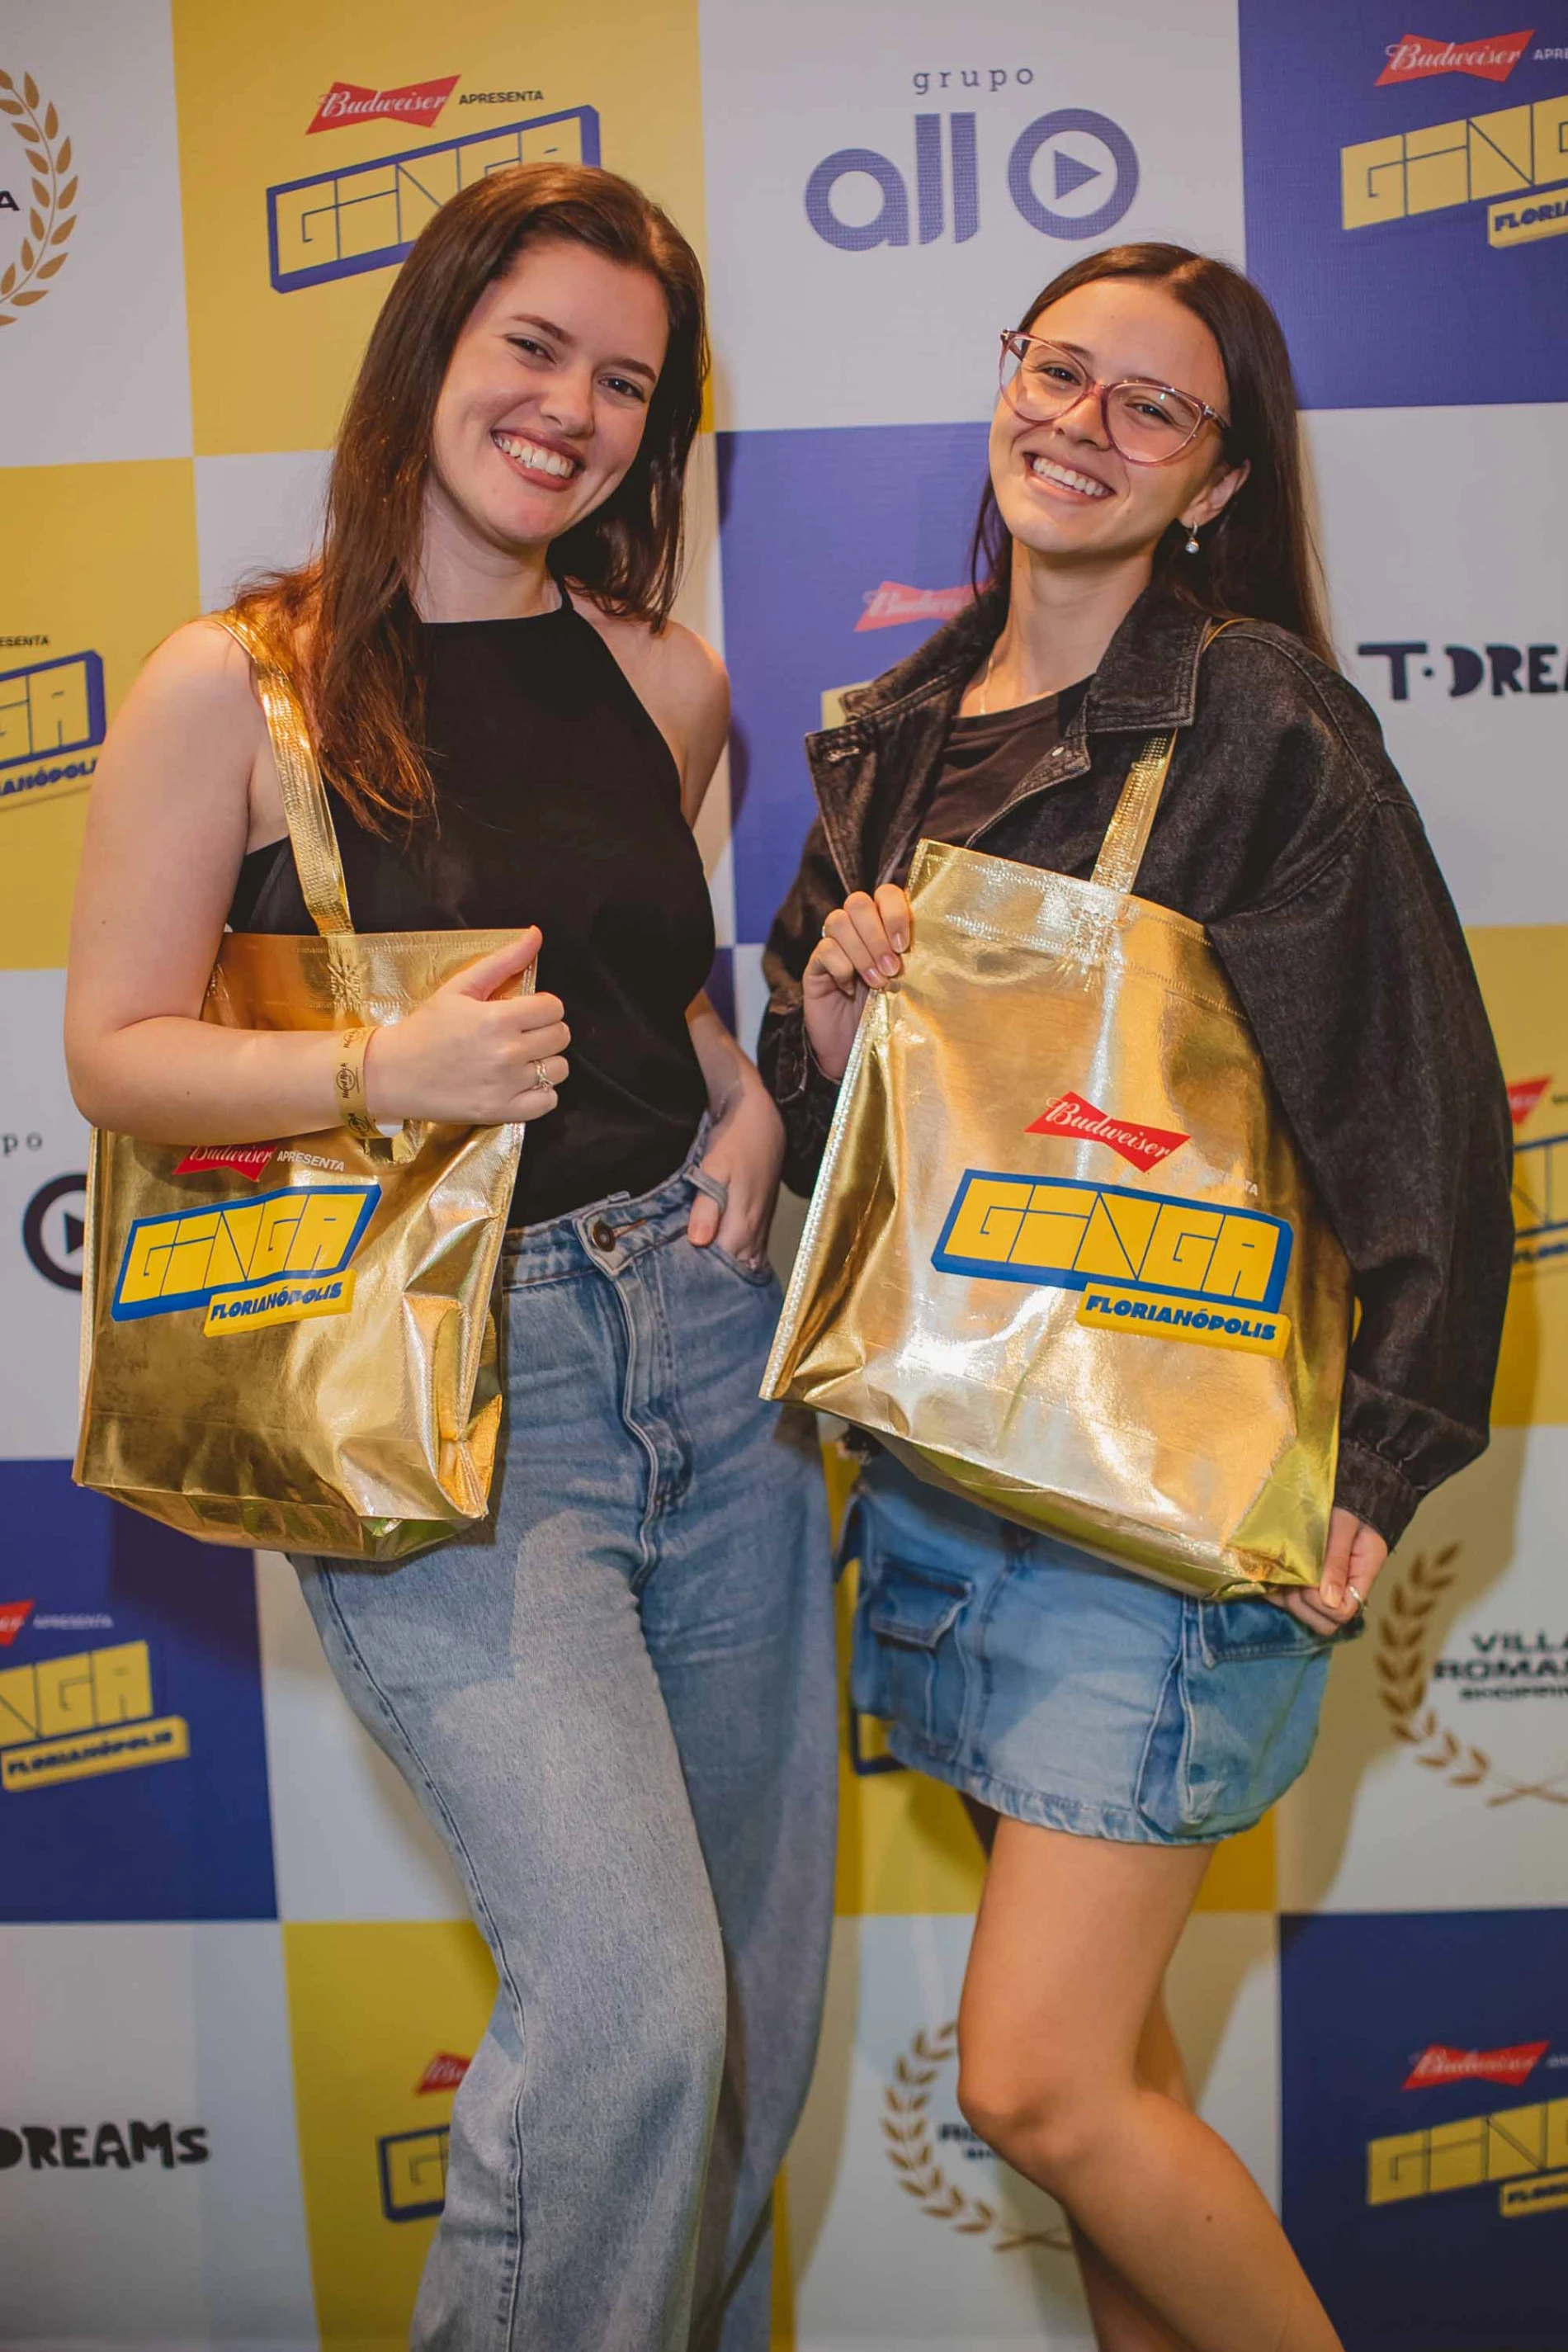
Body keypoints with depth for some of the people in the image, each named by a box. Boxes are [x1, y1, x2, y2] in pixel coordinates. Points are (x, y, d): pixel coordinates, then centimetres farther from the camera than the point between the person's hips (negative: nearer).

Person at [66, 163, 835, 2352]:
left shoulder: (663, 679, 11)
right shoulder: (235, 688, -4)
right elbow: (117, 1050, -3)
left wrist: (753, 1089, 5)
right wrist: (383, 1075, -20)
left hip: (709, 1333, 6)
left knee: (761, 2003, 14)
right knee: (632, 2009, -14)